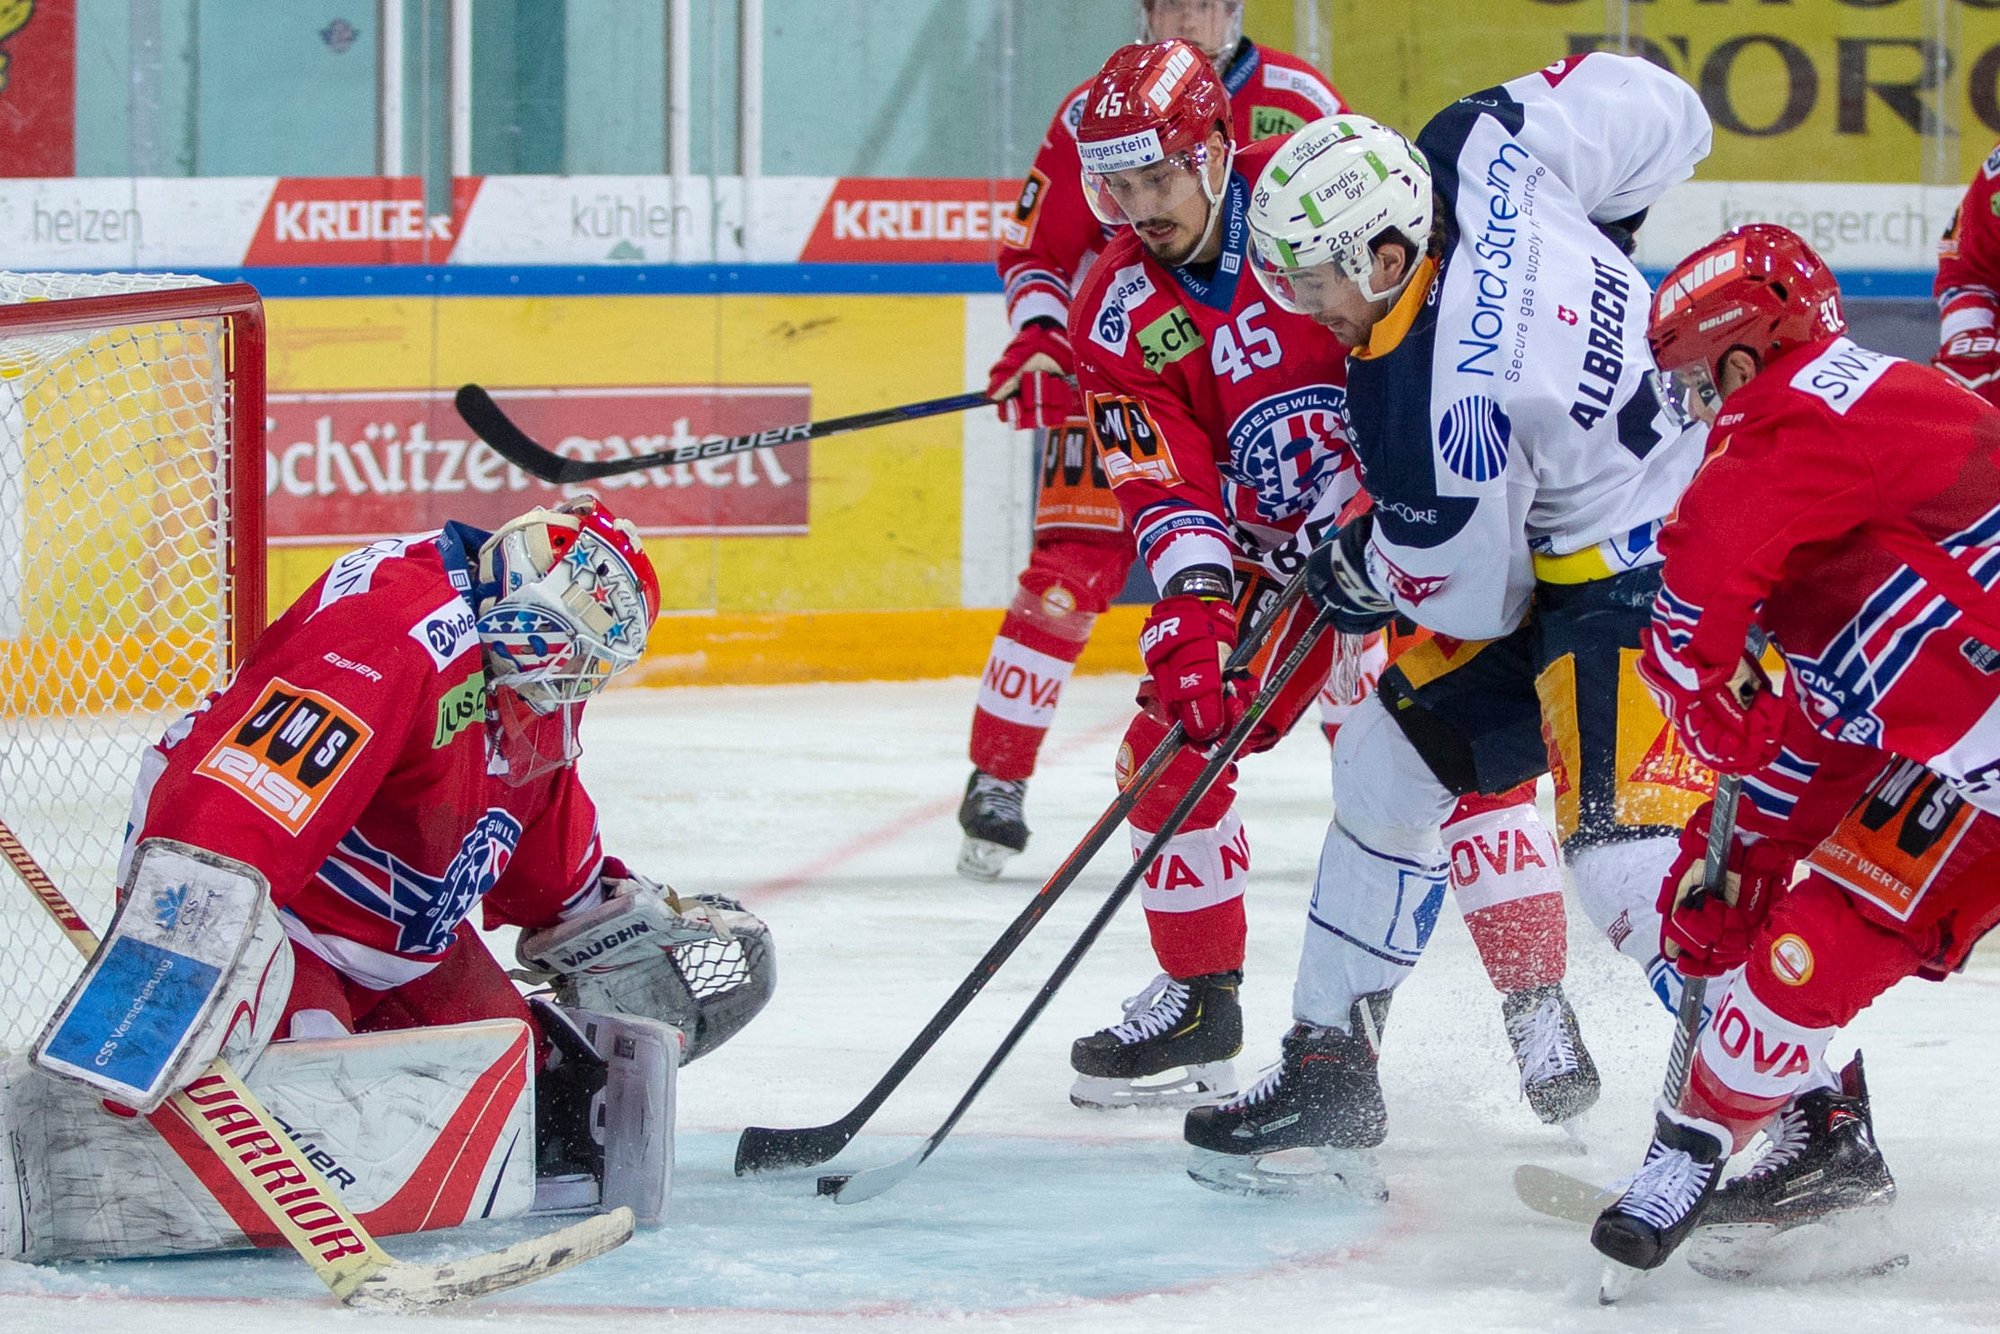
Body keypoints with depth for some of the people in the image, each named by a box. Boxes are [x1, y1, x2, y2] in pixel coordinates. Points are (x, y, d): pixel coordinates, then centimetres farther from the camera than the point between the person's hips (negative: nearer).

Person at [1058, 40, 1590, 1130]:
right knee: (1171, 745, -1)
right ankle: (1198, 1001, 16)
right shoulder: (1119, 315, -7)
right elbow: (1165, 486, -11)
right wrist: (1192, 611, -28)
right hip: (1277, 553, 5)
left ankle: (1537, 1005, -11)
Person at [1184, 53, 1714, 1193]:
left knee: (1625, 847, -20)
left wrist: (1355, 575, 4)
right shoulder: (1476, 153, -11)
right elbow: (1659, 107, 2)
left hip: (1645, 579, -11)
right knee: (1392, 756, 13)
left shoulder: (1434, 400, -30)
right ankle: (1330, 1074, 23)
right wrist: (1579, 244, 15)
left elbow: (1469, 594, -16)